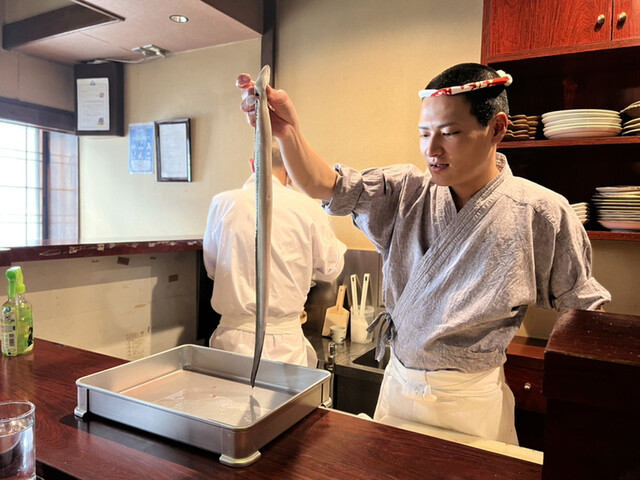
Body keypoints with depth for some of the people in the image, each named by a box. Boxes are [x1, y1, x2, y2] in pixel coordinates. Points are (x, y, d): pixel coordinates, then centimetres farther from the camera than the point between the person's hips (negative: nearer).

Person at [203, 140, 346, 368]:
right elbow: (331, 269, 4)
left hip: (233, 334, 2)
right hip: (284, 340, -2)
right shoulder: (307, 208, -8)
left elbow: (212, 268, 10)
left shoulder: (222, 203, -2)